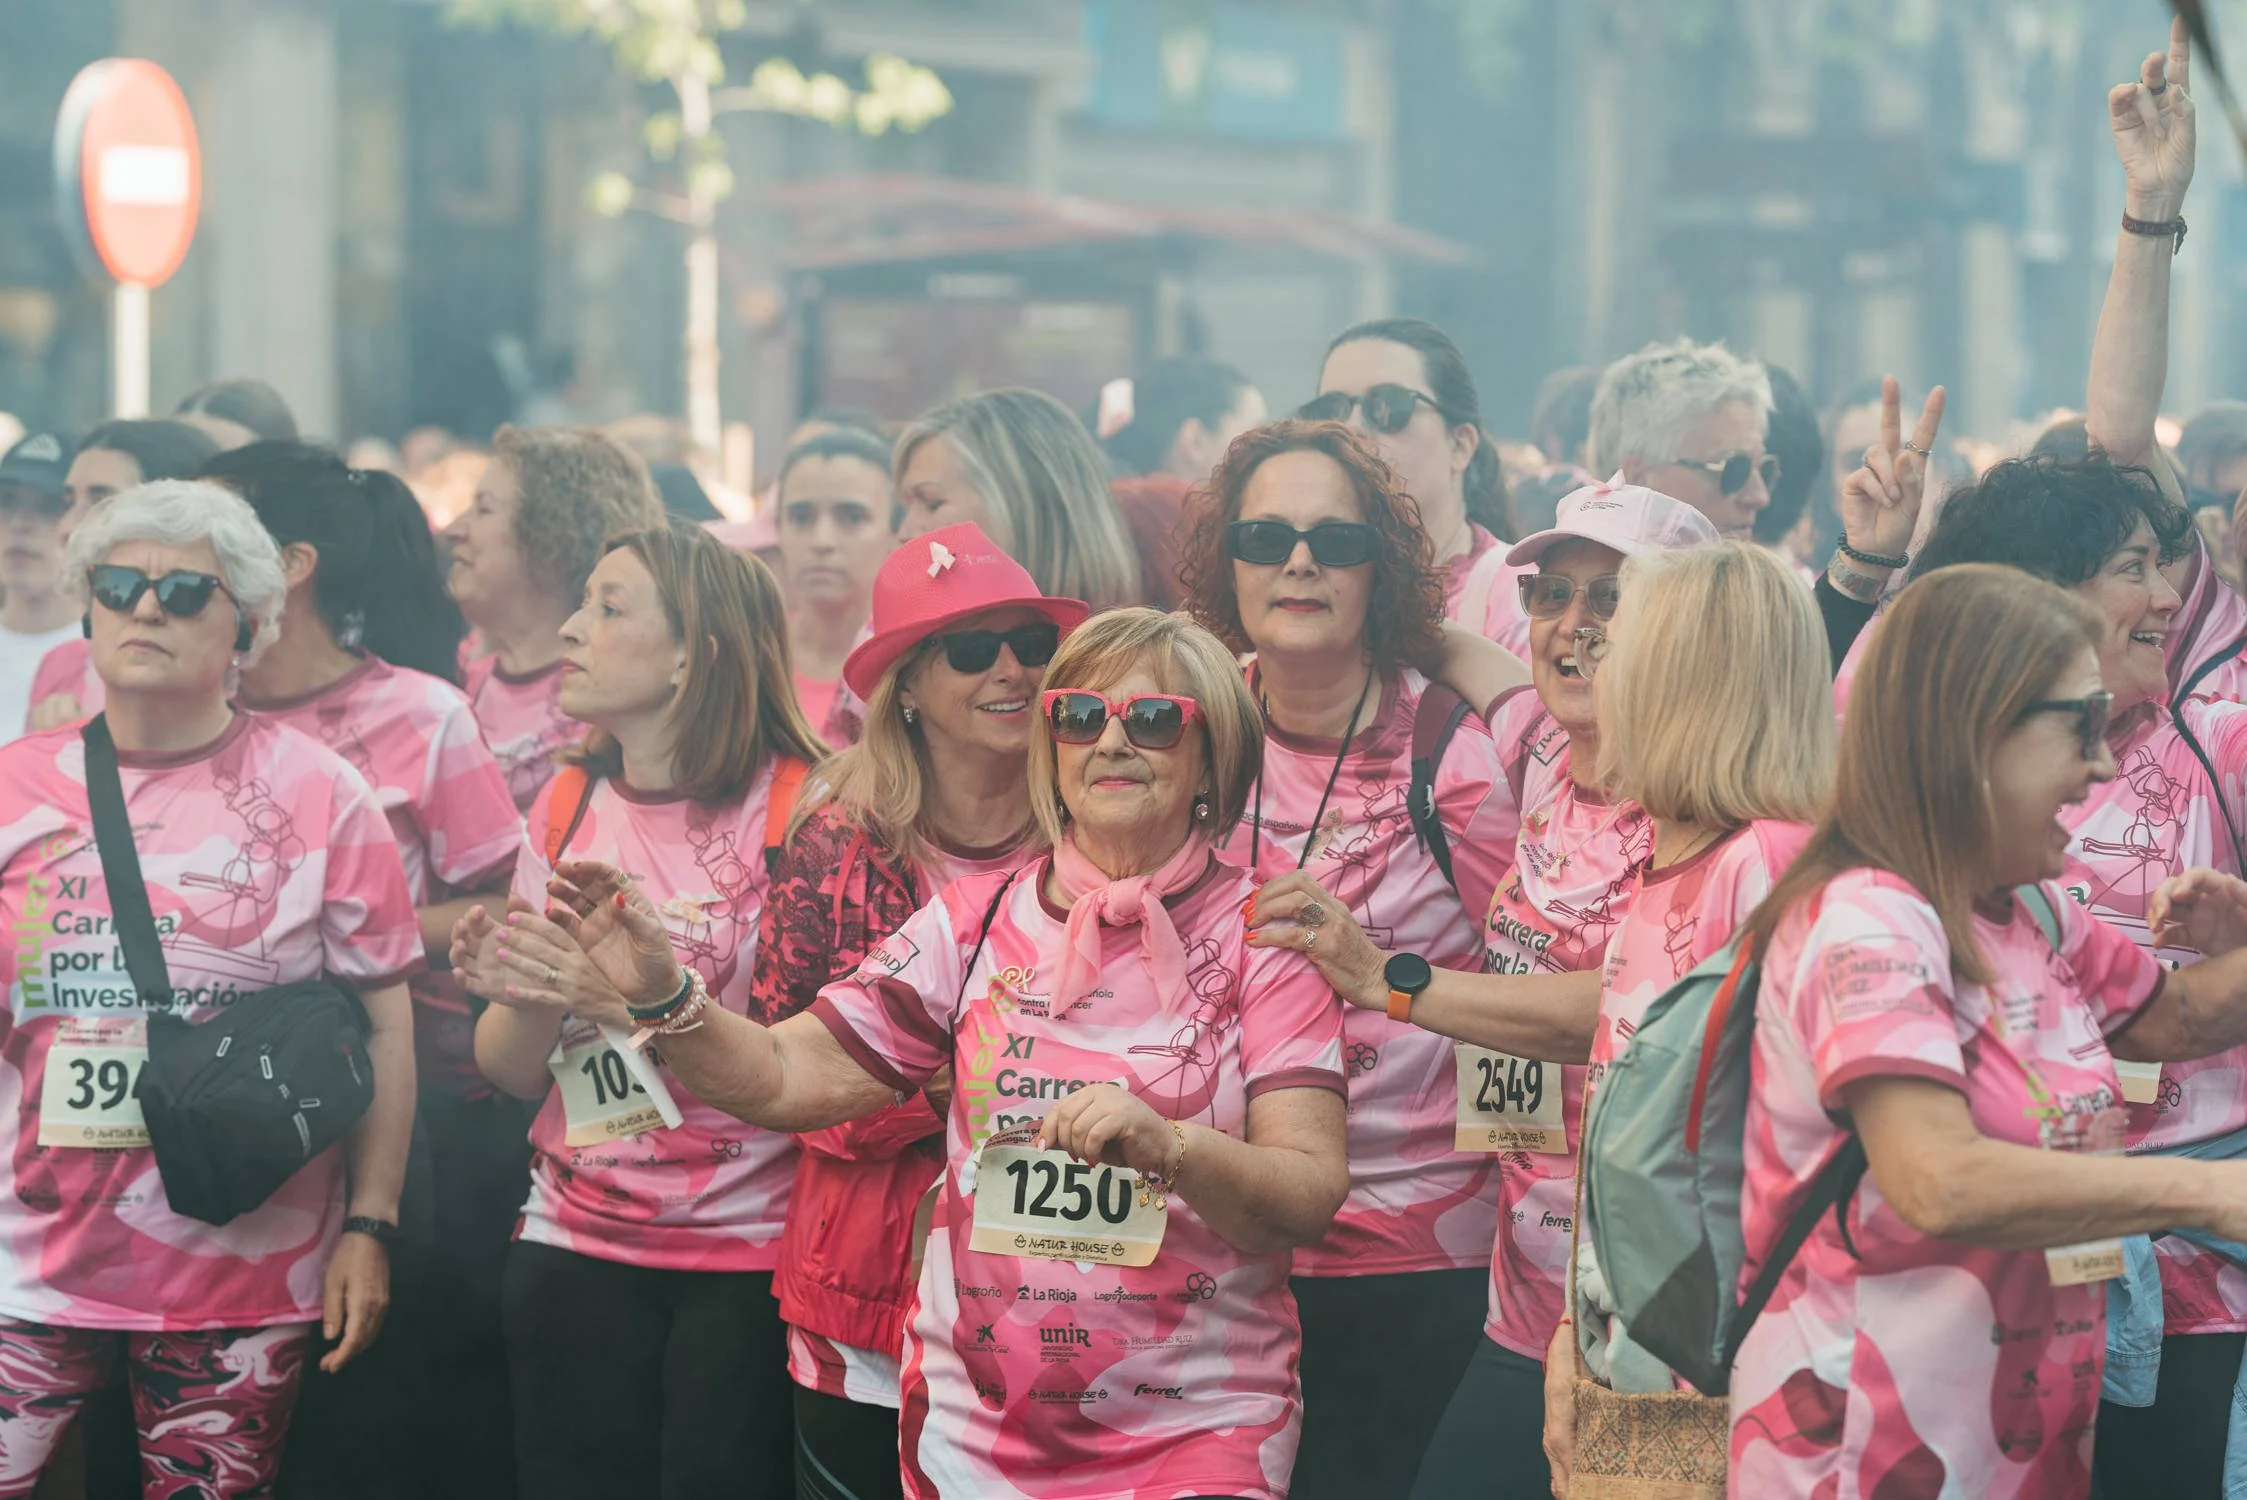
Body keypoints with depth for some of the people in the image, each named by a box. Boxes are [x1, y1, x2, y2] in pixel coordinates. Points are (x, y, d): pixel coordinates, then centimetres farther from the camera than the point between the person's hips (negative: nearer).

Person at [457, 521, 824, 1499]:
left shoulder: (795, 805, -9)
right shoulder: (569, 806, 7)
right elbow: (513, 1073, 11)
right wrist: (524, 1002, -11)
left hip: (747, 1256, -5)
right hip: (575, 1246, 5)